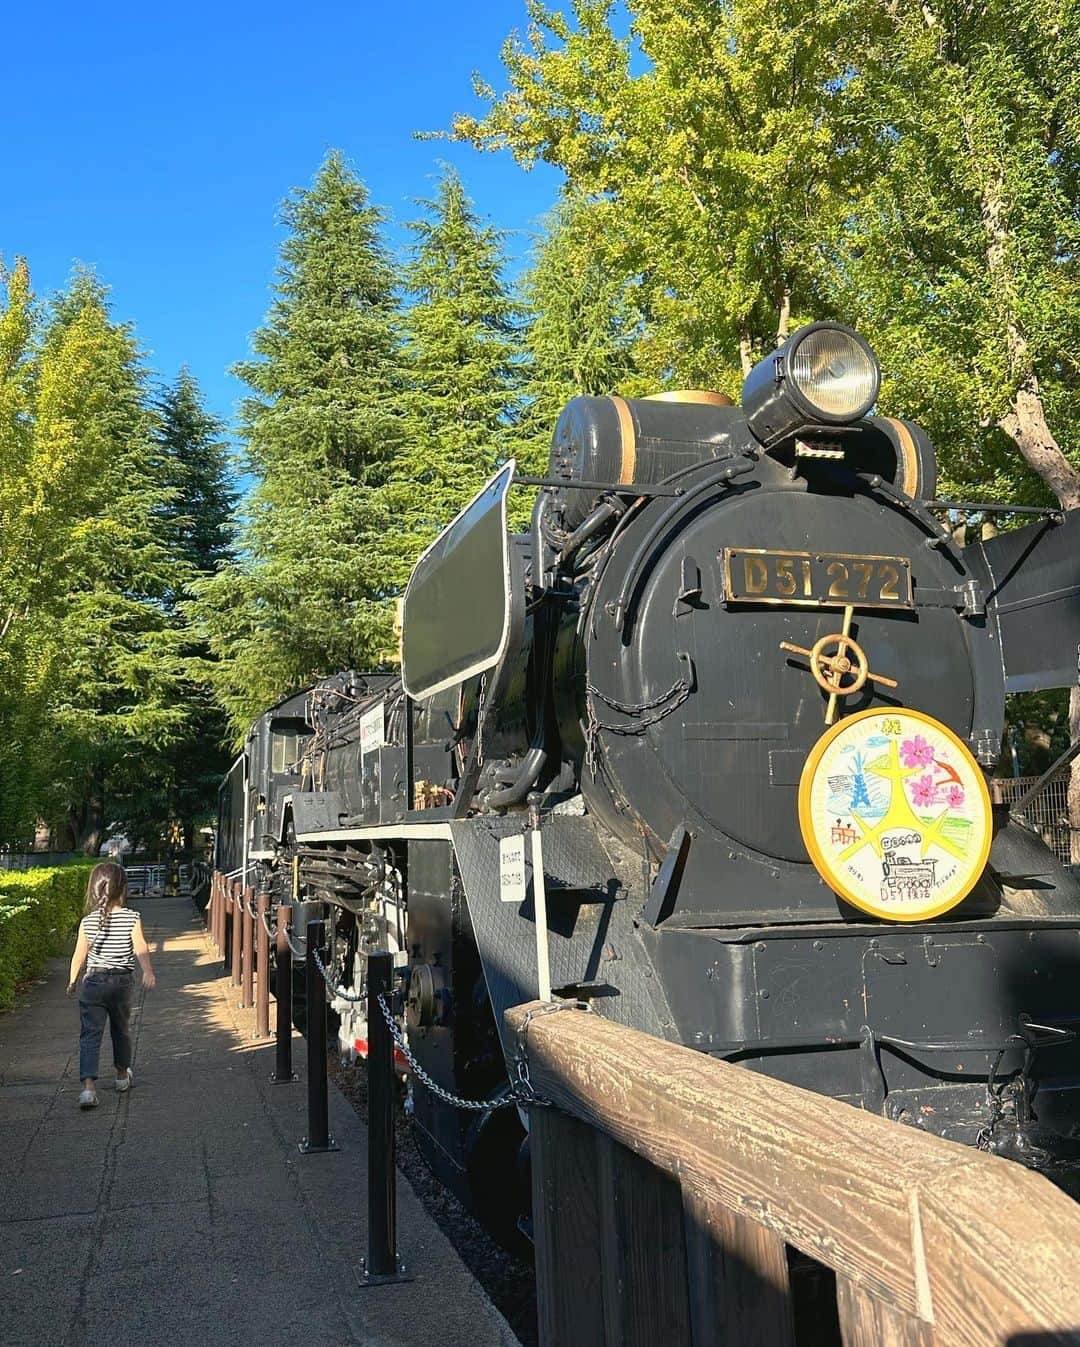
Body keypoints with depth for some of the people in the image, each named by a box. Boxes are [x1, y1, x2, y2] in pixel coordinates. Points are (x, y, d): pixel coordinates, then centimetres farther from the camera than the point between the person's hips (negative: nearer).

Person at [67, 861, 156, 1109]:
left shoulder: (88, 921, -3)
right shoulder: (131, 917, -7)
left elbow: (79, 955, 1)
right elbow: (140, 948, -19)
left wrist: (72, 982, 14)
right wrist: (148, 972, -25)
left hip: (94, 981, -1)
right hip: (123, 981, 1)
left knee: (90, 1035, -2)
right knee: (121, 1029, 21)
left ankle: (89, 1086, -17)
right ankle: (122, 1075, 36)